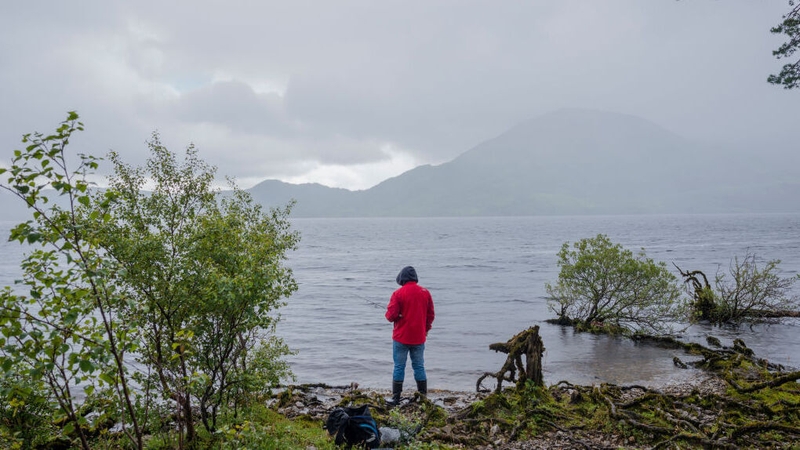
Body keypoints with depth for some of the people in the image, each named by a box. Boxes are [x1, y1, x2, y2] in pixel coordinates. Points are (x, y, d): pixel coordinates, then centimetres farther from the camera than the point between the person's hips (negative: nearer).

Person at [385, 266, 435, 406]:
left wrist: (389, 314, 8)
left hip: (401, 337, -3)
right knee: (419, 366, 12)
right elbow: (431, 315, 6)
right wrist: (426, 329, 19)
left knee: (399, 367, 5)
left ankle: (396, 398, 9)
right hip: (419, 337, 4)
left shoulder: (398, 293, -12)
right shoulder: (425, 292, 1)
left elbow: (391, 315, -15)